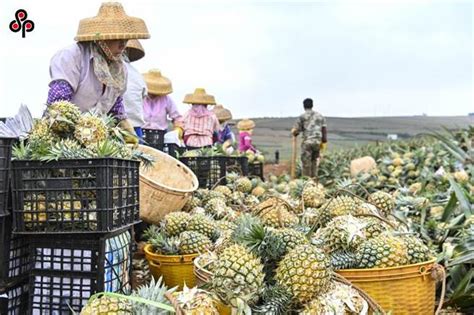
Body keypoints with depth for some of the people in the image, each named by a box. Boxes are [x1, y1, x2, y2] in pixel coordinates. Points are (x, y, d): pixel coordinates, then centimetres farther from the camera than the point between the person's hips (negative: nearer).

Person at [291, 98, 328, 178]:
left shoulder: (302, 116, 0)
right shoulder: (320, 116, 13)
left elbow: (296, 130, 0)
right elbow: (324, 129, 9)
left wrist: (294, 133, 23)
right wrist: (324, 142, 14)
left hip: (307, 141, -4)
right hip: (317, 141, 4)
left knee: (306, 162, 0)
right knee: (314, 160, 16)